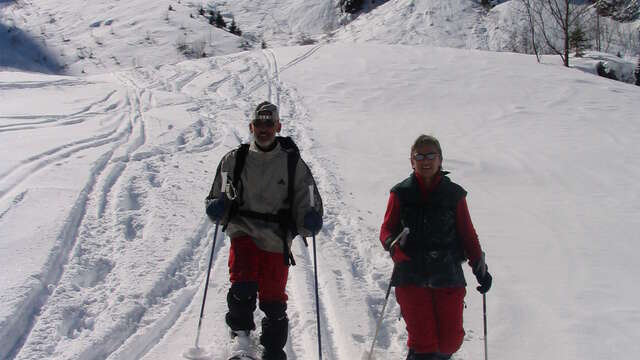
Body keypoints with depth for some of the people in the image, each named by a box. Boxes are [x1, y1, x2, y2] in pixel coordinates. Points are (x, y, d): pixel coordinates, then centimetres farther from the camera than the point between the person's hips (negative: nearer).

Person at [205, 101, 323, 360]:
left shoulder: (292, 162, 3)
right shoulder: (234, 159, 4)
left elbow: (306, 202, 8)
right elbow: (216, 197, 14)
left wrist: (310, 219, -15)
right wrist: (216, 207, -10)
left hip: (276, 240, 0)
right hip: (243, 232, 0)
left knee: (273, 301, 4)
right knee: (243, 285, -23)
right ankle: (240, 333, 3)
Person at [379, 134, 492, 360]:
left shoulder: (454, 194, 8)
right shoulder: (401, 194, 6)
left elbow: (467, 235, 12)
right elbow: (387, 229, 6)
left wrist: (480, 268, 3)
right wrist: (393, 245, -16)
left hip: (448, 276, 1)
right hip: (411, 276, -1)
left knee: (450, 341, 2)